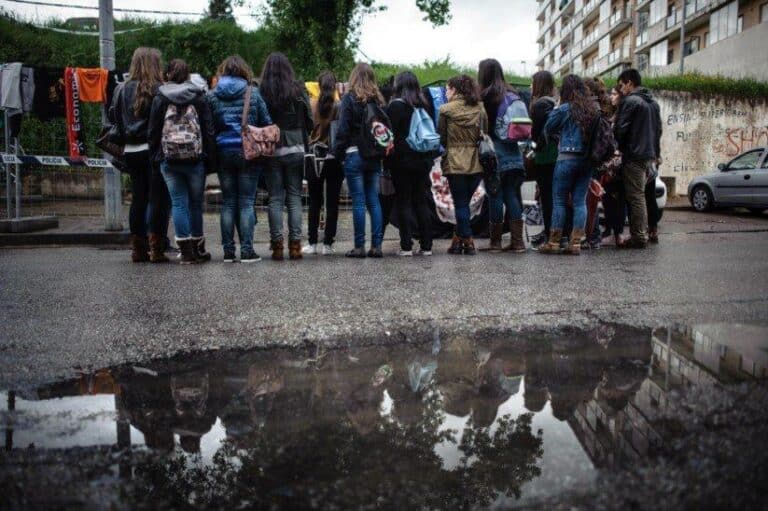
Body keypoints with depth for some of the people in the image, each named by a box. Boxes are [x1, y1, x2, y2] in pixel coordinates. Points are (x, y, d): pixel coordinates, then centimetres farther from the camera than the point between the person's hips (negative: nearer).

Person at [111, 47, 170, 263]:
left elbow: (113, 116, 8)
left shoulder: (123, 90, 5)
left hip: (131, 151, 5)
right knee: (158, 199, 1)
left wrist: (127, 134, 16)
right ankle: (156, 249, -1)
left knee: (138, 198, 12)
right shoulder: (158, 90, -10)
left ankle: (138, 249, 15)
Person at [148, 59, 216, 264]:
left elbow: (153, 131, 5)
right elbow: (209, 130, -1)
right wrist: (211, 160, 2)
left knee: (178, 203, 3)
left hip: (168, 160, 0)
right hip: (195, 160, 0)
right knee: (196, 203, 8)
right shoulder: (198, 97, 2)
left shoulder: (159, 98, 4)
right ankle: (198, 250, 15)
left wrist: (155, 157, 12)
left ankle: (186, 252, 1)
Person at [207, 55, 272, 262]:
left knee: (228, 202, 8)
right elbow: (267, 123, -1)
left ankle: (228, 250, 10)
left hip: (223, 153, 2)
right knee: (246, 202, 1)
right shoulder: (252, 93, -1)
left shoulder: (212, 95, 4)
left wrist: (210, 153, 10)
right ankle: (247, 250, 0)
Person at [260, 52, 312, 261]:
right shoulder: (298, 91, -1)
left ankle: (277, 244, 5)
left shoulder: (262, 93, -7)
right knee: (294, 198, 7)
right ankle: (295, 244, 5)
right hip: (295, 151, 1)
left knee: (275, 199, 6)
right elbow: (309, 121, 2)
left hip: (271, 152, -1)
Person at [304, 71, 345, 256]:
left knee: (314, 202, 10)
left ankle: (312, 243, 10)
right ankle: (327, 244, 5)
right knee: (332, 202, 5)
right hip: (335, 159, -1)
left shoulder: (311, 106, -6)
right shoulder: (340, 107, -7)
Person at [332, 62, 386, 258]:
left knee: (358, 202, -2)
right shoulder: (378, 100, 7)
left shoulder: (349, 99, -5)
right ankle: (376, 245, 7)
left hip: (354, 155, -4)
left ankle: (360, 246, 1)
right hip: (375, 156, 4)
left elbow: (343, 129, -8)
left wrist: (338, 153, -2)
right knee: (374, 200, 7)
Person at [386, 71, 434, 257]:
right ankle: (426, 245, 10)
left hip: (402, 160, -5)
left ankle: (406, 246, -2)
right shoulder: (424, 105, 10)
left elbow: (390, 133, -10)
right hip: (423, 160, 5)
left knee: (403, 202, -1)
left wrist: (388, 160, -5)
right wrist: (429, 157, 17)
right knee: (421, 201, 9)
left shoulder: (396, 105, -8)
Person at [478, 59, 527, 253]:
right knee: (512, 195, 8)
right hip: (512, 155, 5)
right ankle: (517, 241, 9)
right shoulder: (513, 96, 7)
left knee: (495, 196, 1)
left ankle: (496, 241, 6)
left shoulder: (483, 98, -9)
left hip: (493, 156, -4)